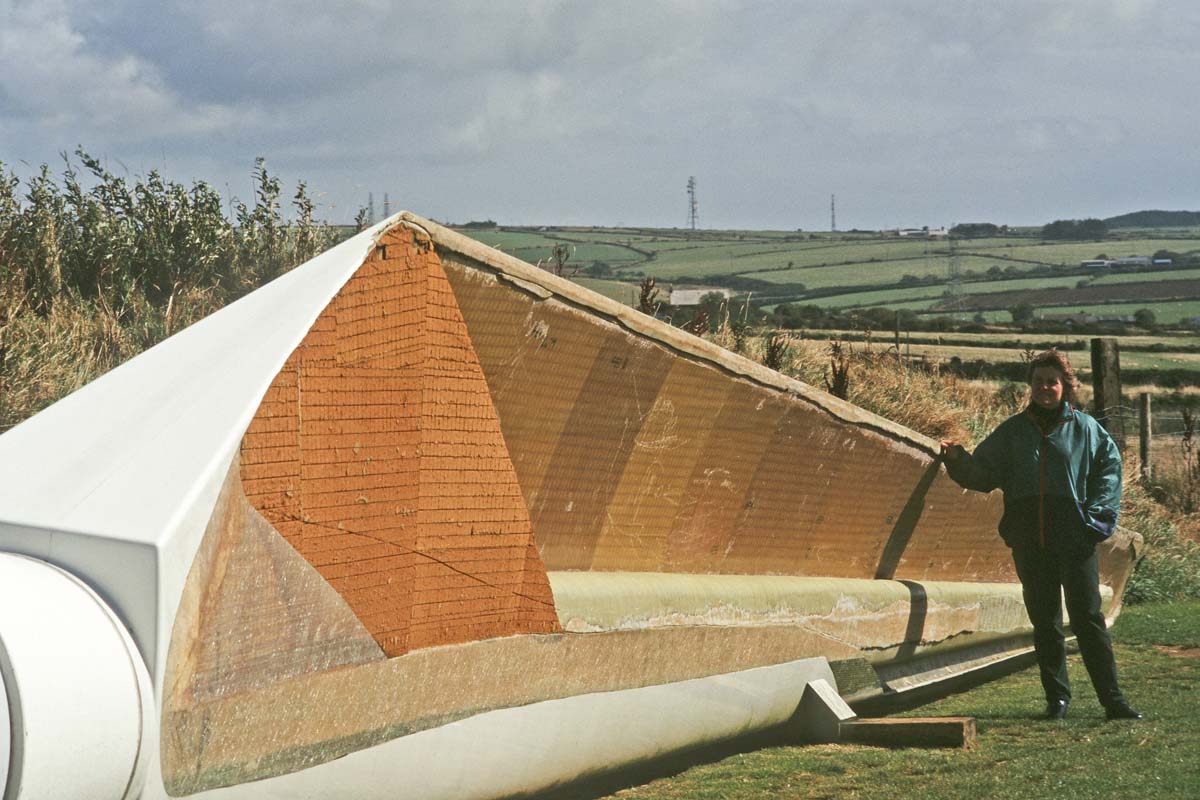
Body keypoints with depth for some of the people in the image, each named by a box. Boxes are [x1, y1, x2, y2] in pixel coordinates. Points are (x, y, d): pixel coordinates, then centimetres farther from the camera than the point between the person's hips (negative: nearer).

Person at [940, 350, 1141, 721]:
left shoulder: (1084, 428, 5)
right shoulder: (1012, 431, 10)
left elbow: (1110, 465, 10)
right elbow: (983, 474, 9)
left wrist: (1097, 513, -1)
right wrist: (957, 459, -10)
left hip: (1074, 537, -2)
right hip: (1029, 540, 3)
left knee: (1088, 618, -5)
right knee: (1044, 621, 7)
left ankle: (1113, 701, -3)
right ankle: (1057, 697, 15)